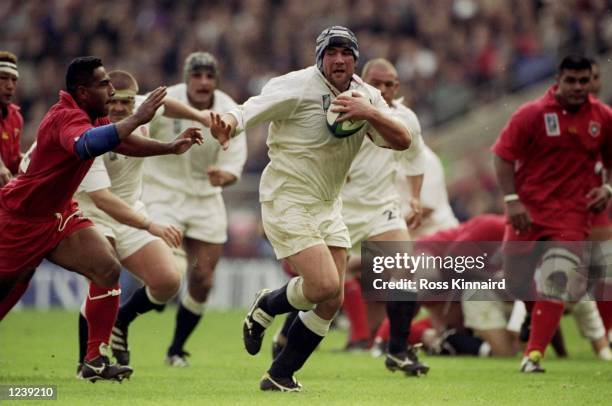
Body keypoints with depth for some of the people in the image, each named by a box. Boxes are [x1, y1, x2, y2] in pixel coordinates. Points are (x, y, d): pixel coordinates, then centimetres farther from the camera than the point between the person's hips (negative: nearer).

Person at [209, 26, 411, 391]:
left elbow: (402, 141, -6)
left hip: (328, 206, 7)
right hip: (287, 201, -7)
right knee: (324, 286, -20)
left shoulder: (366, 97, 3)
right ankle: (265, 308, 11)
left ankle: (281, 376, 13)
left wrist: (369, 113, -24)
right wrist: (227, 125, -44)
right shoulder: (297, 86, -14)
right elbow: (247, 113, -20)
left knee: (332, 301, 1)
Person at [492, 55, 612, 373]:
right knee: (516, 280, 6)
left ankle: (533, 356, -12)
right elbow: (503, 155, -7)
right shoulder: (532, 114, -8)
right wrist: (511, 200, -14)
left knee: (555, 284, -15)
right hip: (528, 210, 0)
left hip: (572, 213, 0)